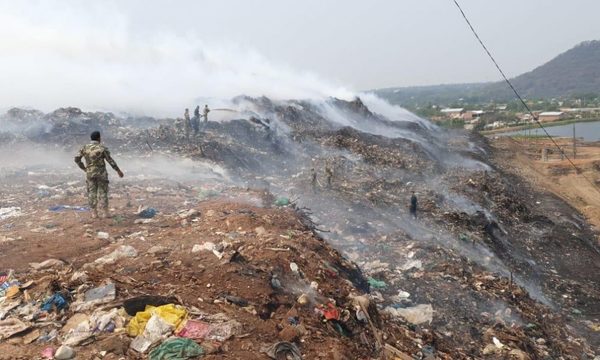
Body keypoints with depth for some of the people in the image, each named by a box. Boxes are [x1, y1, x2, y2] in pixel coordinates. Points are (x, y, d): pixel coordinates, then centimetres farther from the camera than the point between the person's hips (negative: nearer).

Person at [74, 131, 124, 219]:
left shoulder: (85, 147, 1)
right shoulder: (102, 148, -9)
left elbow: (77, 159, 2)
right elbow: (110, 161, -9)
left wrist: (83, 168, 16)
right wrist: (118, 171, -1)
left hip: (90, 173, 3)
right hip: (101, 173, -3)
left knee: (92, 192, 8)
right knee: (103, 192, 4)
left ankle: (94, 213, 7)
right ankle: (105, 213, 4)